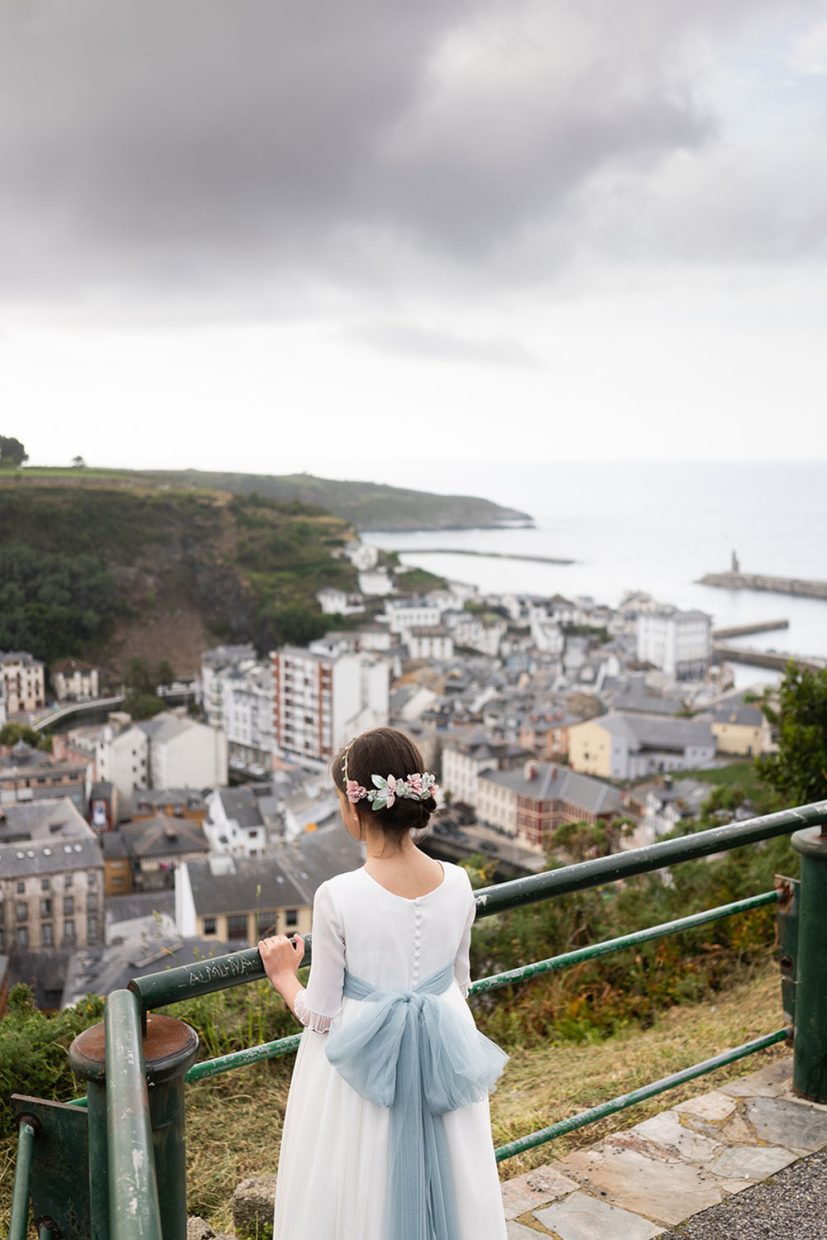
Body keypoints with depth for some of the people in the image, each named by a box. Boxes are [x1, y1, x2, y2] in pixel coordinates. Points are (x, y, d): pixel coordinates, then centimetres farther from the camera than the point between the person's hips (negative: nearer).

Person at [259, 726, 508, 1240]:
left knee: (362, 1198, 18)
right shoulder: (458, 884, -11)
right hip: (442, 1059, 4)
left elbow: (321, 1016, -13)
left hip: (363, 1065, -3)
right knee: (443, 1189, 23)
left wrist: (284, 975, 5)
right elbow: (459, 984, 4)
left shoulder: (338, 897, -24)